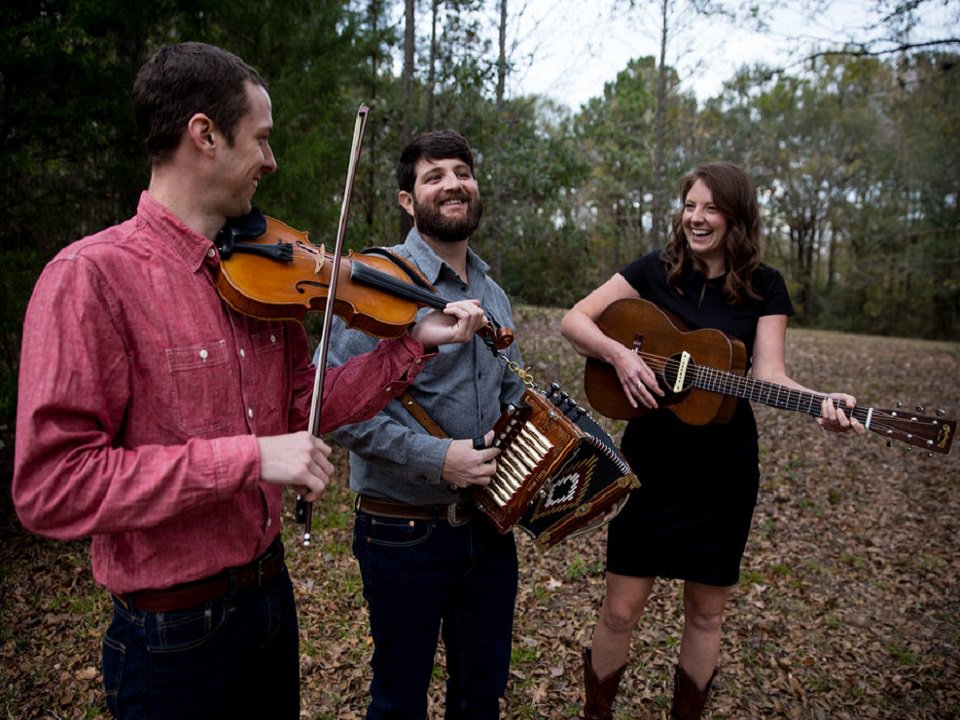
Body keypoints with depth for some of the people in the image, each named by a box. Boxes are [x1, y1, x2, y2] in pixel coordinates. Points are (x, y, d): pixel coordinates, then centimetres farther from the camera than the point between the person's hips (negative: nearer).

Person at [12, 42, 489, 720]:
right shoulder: (93, 276, -20)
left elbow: (301, 407, 4)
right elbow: (51, 487, -23)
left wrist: (415, 343, -2)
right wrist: (249, 456, -27)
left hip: (270, 588, 6)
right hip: (174, 631, -6)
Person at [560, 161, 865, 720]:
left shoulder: (764, 286, 1)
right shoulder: (656, 270, 0)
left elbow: (769, 373, -8)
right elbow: (574, 320, -4)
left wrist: (822, 404, -27)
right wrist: (619, 353, -21)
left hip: (724, 467, 1)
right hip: (651, 458, 0)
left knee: (706, 611, 14)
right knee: (621, 610, 4)